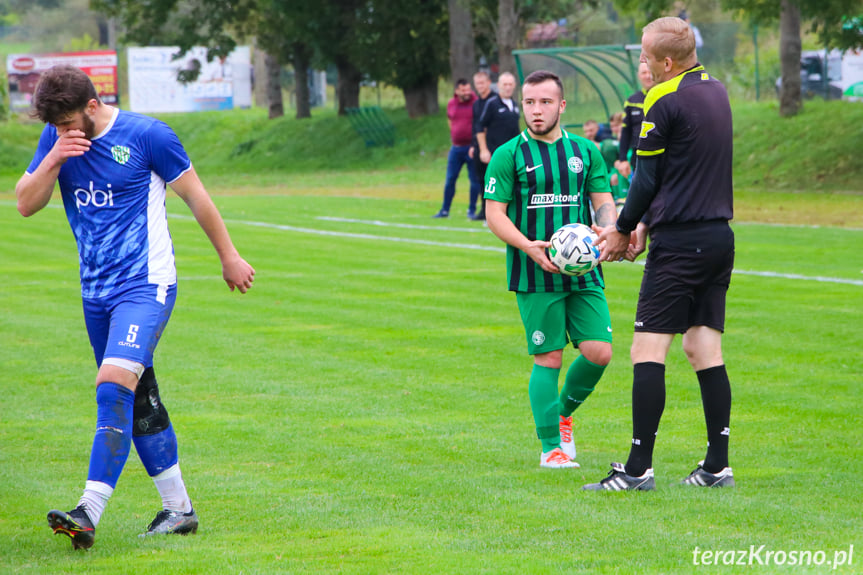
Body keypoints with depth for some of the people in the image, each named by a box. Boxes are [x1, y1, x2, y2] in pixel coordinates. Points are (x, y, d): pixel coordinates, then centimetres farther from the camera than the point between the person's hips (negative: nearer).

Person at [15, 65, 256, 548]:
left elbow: (196, 195, 0)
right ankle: (179, 509, 22)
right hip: (96, 291, 7)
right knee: (139, 400, 11)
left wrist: (229, 256, 6)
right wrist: (54, 160, -14)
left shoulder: (146, 136, -10)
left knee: (114, 385, -21)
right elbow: (26, 204, 3)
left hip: (146, 285, -7)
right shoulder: (57, 138, 5)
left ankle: (89, 514, -28)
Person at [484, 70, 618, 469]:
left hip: (583, 270, 3)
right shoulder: (509, 156, 1)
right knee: (549, 358, -4)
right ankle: (551, 447, 6)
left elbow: (604, 203, 11)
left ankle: (564, 411, 22)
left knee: (599, 352, -5)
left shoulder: (585, 151, 11)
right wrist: (529, 247, -19)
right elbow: (494, 213, -3)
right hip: (535, 276, -3)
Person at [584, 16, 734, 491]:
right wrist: (645, 225, 20)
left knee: (648, 351, -6)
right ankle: (718, 466, 7)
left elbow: (647, 179, -9)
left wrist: (624, 231, 6)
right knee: (705, 351, 9)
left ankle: (639, 468, -9)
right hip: (719, 235, 8)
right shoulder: (716, 91, 13)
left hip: (679, 241, -8)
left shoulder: (663, 100, -12)